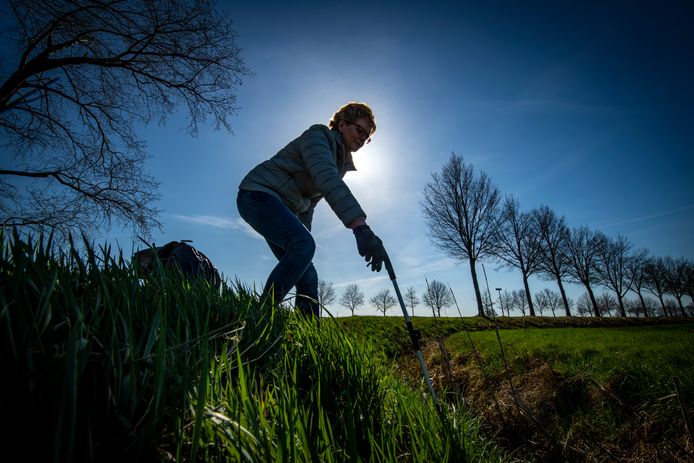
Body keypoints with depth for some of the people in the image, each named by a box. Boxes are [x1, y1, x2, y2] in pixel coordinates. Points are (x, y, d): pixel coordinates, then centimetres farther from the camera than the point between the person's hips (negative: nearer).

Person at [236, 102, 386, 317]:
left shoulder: (340, 162, 17)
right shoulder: (319, 135, -10)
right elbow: (328, 180, -32)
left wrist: (301, 238, 15)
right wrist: (360, 227, -44)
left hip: (281, 207, 9)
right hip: (258, 193, -9)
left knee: (308, 277, -2)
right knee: (304, 244, -32)